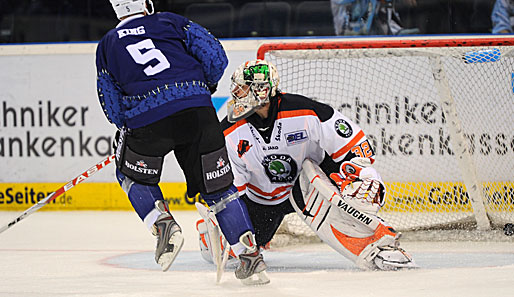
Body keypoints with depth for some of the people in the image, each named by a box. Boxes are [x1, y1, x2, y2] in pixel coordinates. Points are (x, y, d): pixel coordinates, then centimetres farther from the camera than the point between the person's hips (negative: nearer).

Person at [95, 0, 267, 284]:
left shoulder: (107, 45, 19)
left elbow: (113, 108, 18)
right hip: (198, 110, 1)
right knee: (218, 184, 11)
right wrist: (204, 87, 28)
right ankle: (249, 252, 5)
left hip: (147, 119, -1)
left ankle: (162, 223, 1)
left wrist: (128, 127, 34)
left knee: (133, 175, 25)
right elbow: (214, 55, 9)